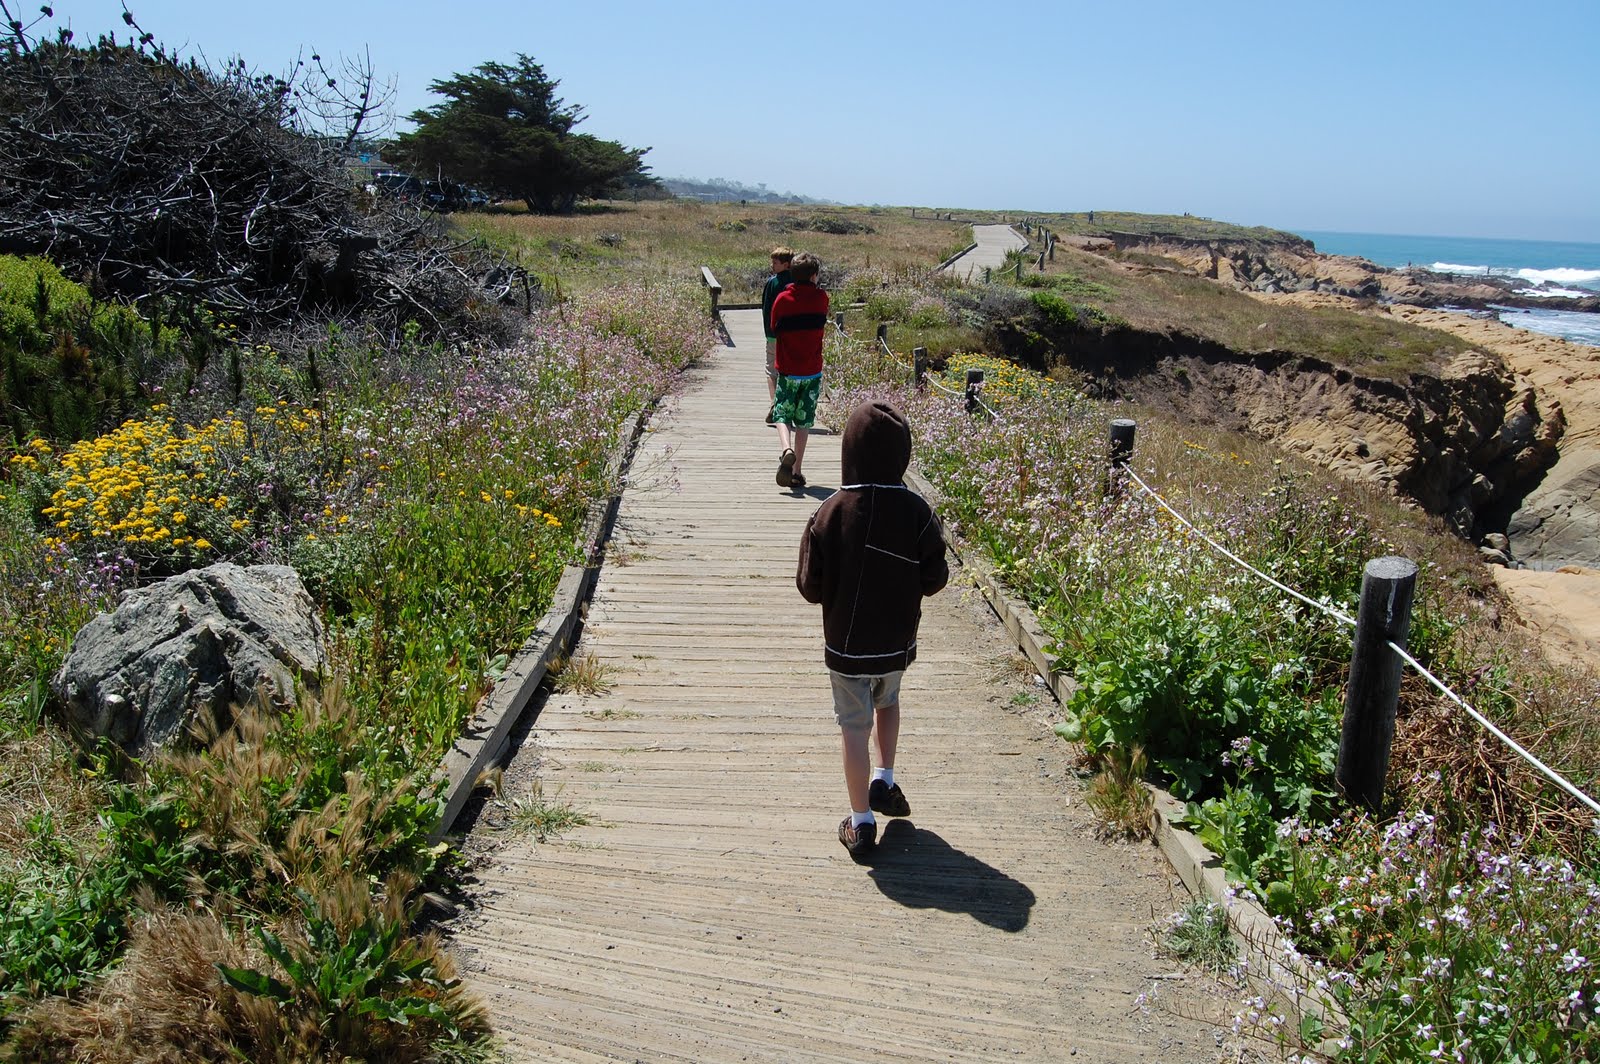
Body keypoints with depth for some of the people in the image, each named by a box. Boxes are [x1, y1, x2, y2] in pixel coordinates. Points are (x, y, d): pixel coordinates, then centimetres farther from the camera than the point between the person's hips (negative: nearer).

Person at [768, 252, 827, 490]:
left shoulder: (782, 299, -7)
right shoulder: (821, 298, -3)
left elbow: (774, 330, 2)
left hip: (788, 371, -1)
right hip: (813, 371, 1)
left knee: (782, 416, 8)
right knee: (803, 422, 9)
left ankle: (786, 450, -22)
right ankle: (796, 472, 9)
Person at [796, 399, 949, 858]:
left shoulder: (831, 512, -17)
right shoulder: (917, 511, -14)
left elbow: (810, 586, -12)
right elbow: (934, 579, -6)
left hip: (846, 643, -2)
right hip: (897, 642, 2)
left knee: (854, 727, 10)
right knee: (888, 701, 31)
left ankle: (861, 822, 18)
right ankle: (884, 781, 29)